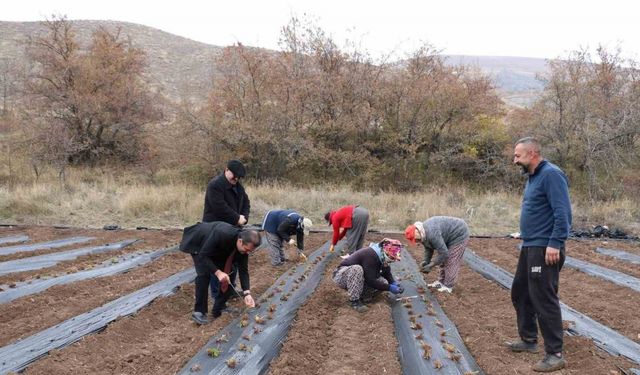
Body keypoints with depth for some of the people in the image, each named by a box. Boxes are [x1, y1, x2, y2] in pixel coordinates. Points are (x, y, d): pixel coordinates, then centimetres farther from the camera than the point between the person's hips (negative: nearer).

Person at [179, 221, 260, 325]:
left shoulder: (244, 245, -23)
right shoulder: (221, 234, -43)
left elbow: (243, 269, -17)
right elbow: (203, 255, -35)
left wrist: (247, 293, -26)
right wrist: (217, 272, -43)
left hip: (217, 248, 6)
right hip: (198, 243, -6)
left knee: (227, 273, -4)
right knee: (204, 274, -22)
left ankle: (219, 309, 10)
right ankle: (199, 312, -12)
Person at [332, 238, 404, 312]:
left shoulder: (381, 255, -3)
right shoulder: (370, 255, -31)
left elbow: (387, 272, 10)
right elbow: (370, 281, -31)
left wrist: (393, 282, -9)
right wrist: (389, 288, -27)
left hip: (360, 278, 8)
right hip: (342, 276, -8)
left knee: (383, 282, -8)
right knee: (357, 269, -41)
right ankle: (354, 300, -27)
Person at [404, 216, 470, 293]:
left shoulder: (432, 234, -35)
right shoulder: (423, 233, -5)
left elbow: (444, 253, -32)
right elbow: (429, 249, 8)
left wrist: (431, 266, -24)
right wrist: (426, 261, -7)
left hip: (459, 234, -10)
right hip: (449, 236, 10)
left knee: (451, 261, -9)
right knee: (443, 259, 12)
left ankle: (448, 286, 0)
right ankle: (441, 281, 20)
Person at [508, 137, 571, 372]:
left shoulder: (551, 174, -15)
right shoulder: (533, 177, 14)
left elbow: (563, 213, -22)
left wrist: (555, 244, -25)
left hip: (544, 249, -10)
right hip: (529, 247, 10)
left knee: (544, 299, -5)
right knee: (520, 293, 18)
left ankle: (555, 355, 6)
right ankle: (529, 340, 32)